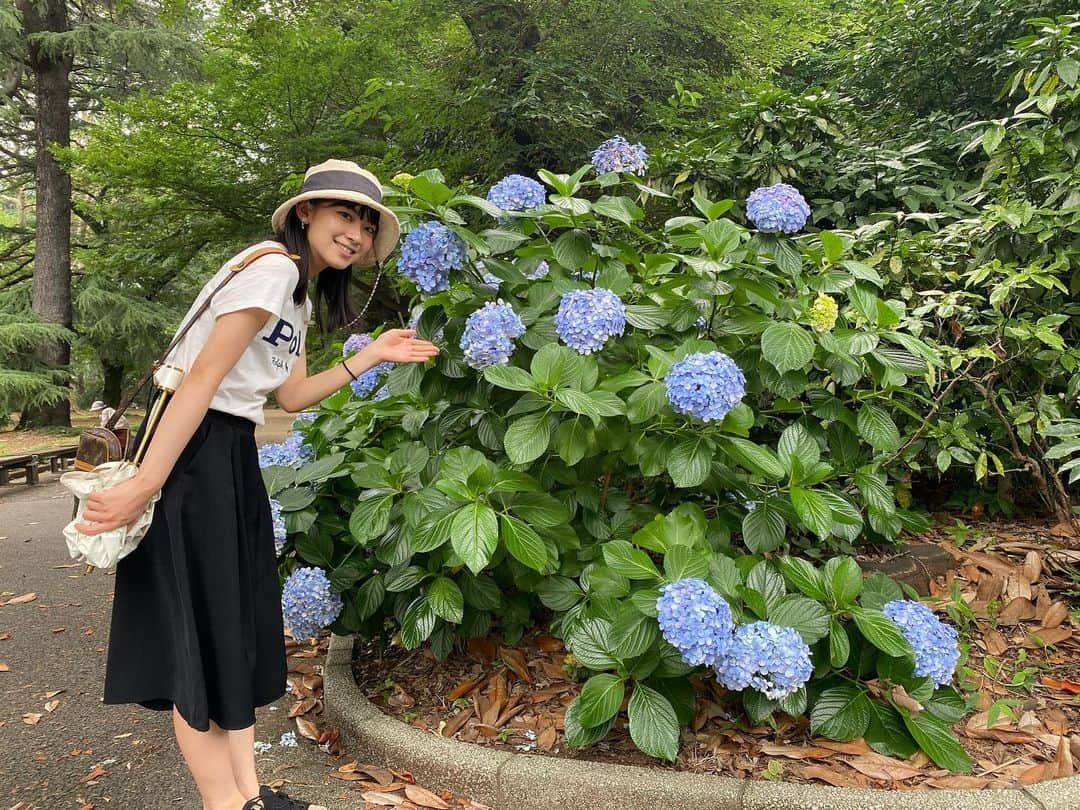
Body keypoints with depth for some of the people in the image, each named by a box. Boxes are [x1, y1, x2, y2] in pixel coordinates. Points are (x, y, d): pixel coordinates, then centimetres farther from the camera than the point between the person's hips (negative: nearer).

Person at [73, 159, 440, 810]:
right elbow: (202, 378, -21)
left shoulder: (302, 297, 15)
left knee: (241, 619, 12)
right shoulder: (273, 268, -15)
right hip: (189, 450, -10)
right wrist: (144, 487, -23)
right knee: (201, 625, -1)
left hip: (234, 453, 10)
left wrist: (372, 355, 12)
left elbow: (292, 395, 14)